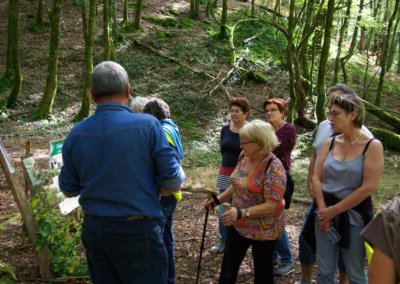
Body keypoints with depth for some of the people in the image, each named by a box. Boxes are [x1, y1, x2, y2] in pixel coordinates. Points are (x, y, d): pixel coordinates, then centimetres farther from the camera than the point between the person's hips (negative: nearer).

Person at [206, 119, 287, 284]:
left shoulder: (274, 168, -25)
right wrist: (218, 199, 4)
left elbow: (271, 205, -27)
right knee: (228, 267, 15)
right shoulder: (244, 158, -1)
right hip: (238, 225, 7)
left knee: (262, 270, 14)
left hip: (263, 230, -7)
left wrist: (241, 213, -35)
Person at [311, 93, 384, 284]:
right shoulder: (330, 143, 3)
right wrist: (323, 209, -12)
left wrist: (333, 211, -14)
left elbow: (368, 188, -17)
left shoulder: (372, 146, -11)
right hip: (325, 214, 4)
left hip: (354, 216, -4)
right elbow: (316, 178, 2)